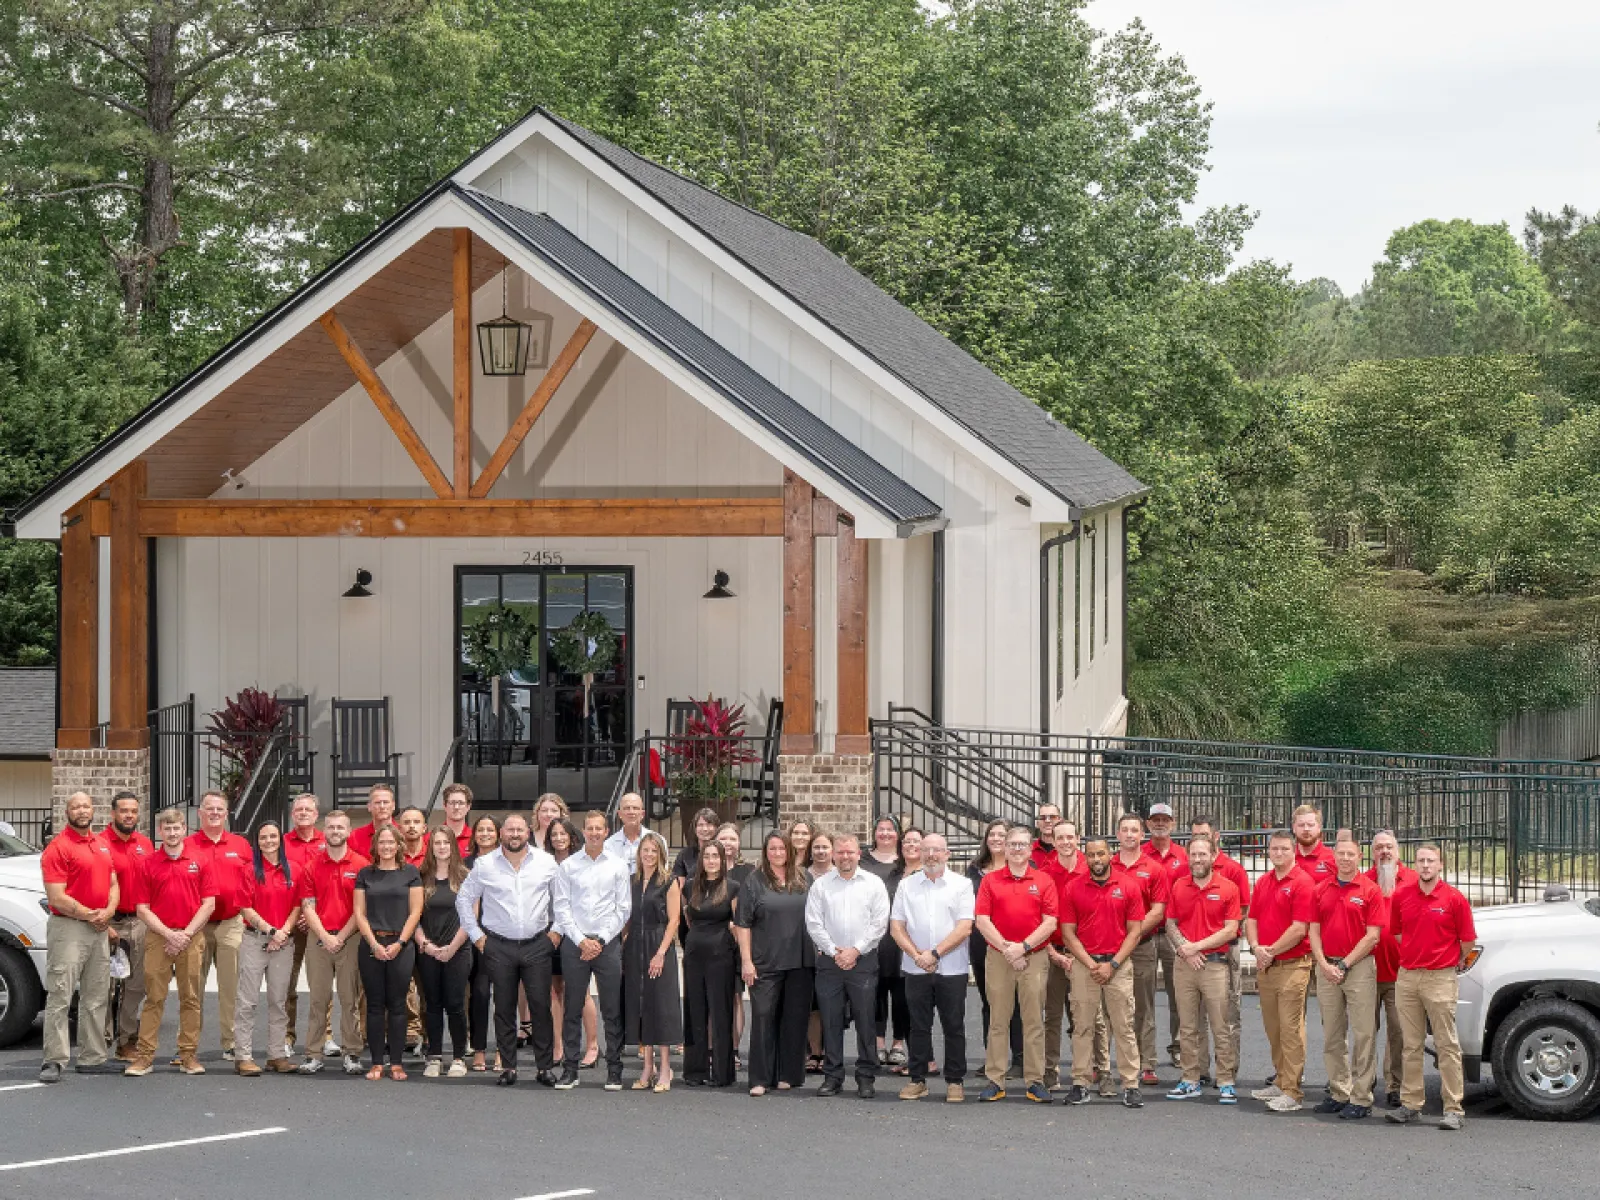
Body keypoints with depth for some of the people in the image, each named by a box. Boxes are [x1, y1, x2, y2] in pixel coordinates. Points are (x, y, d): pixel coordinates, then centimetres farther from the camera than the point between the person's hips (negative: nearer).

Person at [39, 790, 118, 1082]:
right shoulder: (58, 847, -8)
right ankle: (54, 1061, -10)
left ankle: (92, 1058, 19)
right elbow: (56, 897, -14)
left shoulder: (102, 844, 16)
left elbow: (113, 885, 18)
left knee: (96, 998, 12)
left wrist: (107, 912, -1)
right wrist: (89, 915, -14)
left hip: (99, 930, 8)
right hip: (68, 929, -8)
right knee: (60, 997, -10)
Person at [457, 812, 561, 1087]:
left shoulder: (546, 863, 5)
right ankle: (508, 1067, 9)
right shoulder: (484, 865, 4)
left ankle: (545, 1067, 2)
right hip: (499, 946, 0)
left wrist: (557, 931, 6)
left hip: (537, 945, 0)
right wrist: (476, 935, 7)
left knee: (541, 1005, -4)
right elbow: (464, 899, 12)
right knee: (504, 1007, 2)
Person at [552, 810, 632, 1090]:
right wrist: (581, 940, -7)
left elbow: (623, 909, 3)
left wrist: (601, 940, -6)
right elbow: (561, 907, 2)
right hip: (574, 942, 0)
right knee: (572, 1010, 2)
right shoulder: (567, 866, 5)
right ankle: (570, 1069, 7)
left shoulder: (618, 866, 6)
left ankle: (614, 1070, 4)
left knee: (612, 1010, 0)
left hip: (608, 943, 0)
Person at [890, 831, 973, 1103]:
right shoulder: (907, 885, 9)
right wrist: (917, 956, -8)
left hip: (952, 969, -2)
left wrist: (934, 953, -13)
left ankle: (955, 1081, 7)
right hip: (915, 969, 2)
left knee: (954, 1027, 1)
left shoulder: (962, 885, 2)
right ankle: (918, 1080, 13)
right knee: (918, 1026, 6)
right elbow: (896, 928, 5)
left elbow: (964, 928, -6)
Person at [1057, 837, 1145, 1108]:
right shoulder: (1073, 888, 3)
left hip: (1118, 965, -1)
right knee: (1082, 1026, 2)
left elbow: (1135, 932, 1)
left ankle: (1131, 1086, -1)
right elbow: (1068, 933, 2)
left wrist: (1112, 964, -8)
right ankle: (1081, 1083, 6)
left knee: (1124, 1027, -2)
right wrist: (1091, 964, -8)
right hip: (1084, 963, 1)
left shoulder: (1129, 887, 2)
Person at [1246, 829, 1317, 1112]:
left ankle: (1291, 1093, -7)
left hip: (1292, 964, -8)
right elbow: (1251, 920, 13)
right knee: (1272, 1028, 14)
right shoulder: (1262, 882, 14)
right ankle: (1280, 1081, 24)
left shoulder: (1302, 883, -9)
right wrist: (1256, 948, -5)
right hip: (1265, 965, 8)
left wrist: (1271, 951, -12)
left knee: (1291, 1028, -8)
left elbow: (1299, 929, -15)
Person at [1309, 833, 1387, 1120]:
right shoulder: (1322, 891, 11)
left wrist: (1345, 964, -11)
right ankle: (1338, 1093, 18)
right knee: (1331, 1036, 10)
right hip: (1327, 968, 5)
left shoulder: (1370, 890, -3)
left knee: (1362, 1035, -5)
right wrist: (1324, 964, -5)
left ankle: (1361, 1099, -3)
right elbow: (1314, 931, 10)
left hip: (1359, 967, -5)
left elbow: (1372, 936, -8)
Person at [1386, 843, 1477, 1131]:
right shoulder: (1401, 896, 5)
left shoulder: (1454, 899, -5)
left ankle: (1454, 1109, -2)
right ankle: (1411, 1104, 15)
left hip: (1441, 978, -4)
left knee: (1447, 1045, -3)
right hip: (1407, 975, 4)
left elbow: (1468, 940, 3)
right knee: (1411, 1045, 9)